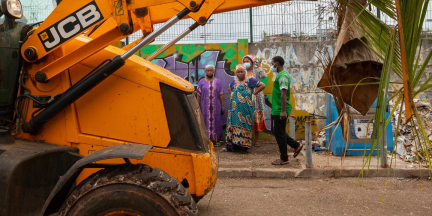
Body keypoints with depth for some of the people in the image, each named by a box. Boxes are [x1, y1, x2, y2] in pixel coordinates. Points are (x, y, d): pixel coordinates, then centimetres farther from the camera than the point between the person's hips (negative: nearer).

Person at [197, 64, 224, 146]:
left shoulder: (218, 82, 9)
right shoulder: (201, 82, 7)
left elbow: (221, 95, 7)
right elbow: (198, 95, 5)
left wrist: (222, 106, 2)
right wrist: (198, 106, 0)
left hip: (216, 107, 1)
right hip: (205, 106, -1)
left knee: (215, 122, 2)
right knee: (205, 122, -1)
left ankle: (215, 140, 10)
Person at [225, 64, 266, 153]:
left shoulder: (250, 81, -3)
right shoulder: (234, 82, 12)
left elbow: (262, 85, -6)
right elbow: (229, 88, 34)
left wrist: (254, 93, -7)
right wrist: (233, 94, 16)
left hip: (246, 108, -4)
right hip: (235, 109, 5)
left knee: (244, 124, -4)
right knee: (234, 124, 4)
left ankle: (244, 146, 1)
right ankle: (231, 145, 8)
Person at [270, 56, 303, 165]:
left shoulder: (283, 76, -17)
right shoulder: (280, 75, 16)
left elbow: (283, 94, -24)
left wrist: (283, 111, -28)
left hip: (280, 111, -10)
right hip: (276, 110, 10)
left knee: (279, 133, -1)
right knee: (276, 131, 17)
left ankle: (284, 159, 10)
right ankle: (296, 145, 24)